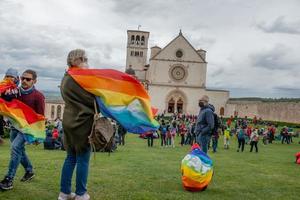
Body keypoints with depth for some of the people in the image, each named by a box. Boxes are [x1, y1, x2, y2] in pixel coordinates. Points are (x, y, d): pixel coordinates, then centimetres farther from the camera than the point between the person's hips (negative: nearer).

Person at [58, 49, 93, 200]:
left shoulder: (66, 78, 15)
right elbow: (91, 99, -16)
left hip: (70, 121, 9)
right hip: (82, 122, -9)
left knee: (71, 157, 13)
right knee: (83, 159, 1)